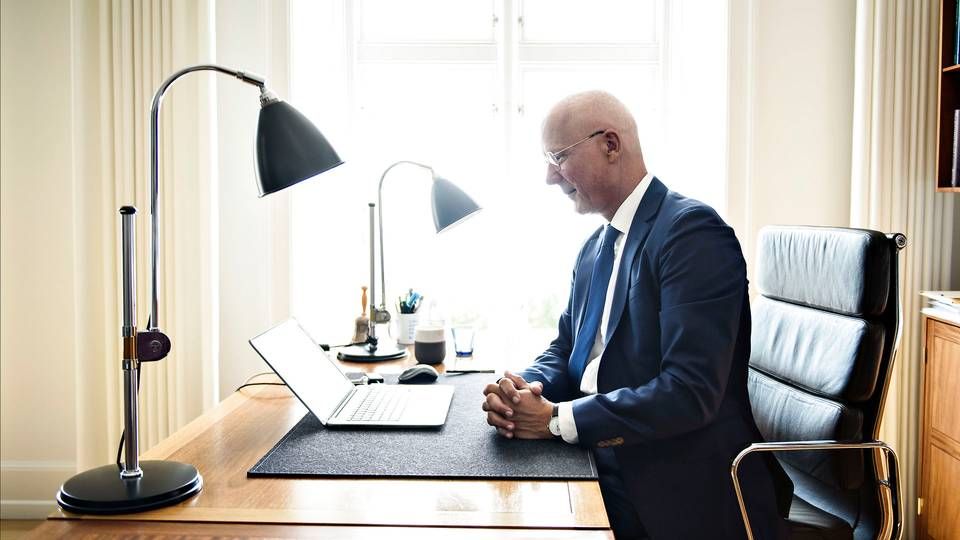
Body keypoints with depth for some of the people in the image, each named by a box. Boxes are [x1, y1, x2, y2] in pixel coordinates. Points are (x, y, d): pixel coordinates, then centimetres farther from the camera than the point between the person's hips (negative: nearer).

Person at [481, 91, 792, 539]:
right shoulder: (594, 247, 12)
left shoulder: (692, 232, -16)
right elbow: (566, 349, 15)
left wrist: (556, 420, -19)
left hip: (679, 494, -7)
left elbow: (691, 391, -23)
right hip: (603, 472, 7)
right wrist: (525, 387, -8)